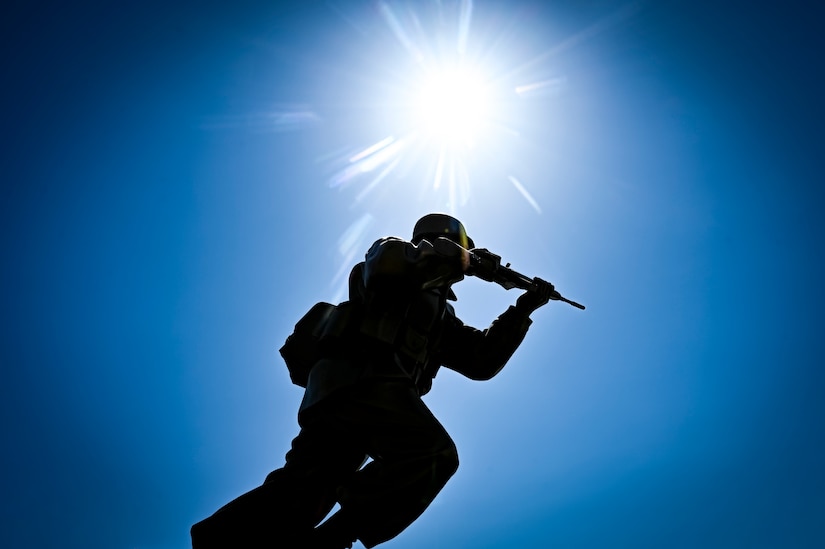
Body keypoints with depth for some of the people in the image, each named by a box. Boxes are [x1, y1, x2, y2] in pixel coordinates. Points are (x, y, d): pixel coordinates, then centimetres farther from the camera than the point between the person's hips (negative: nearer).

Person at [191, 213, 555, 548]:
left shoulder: (441, 315, 33)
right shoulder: (395, 254, 15)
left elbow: (482, 362, 27)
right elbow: (387, 259, -11)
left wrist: (521, 311, 21)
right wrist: (461, 259, -2)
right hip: (356, 378, -8)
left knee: (302, 489, -4)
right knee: (433, 454, -26)